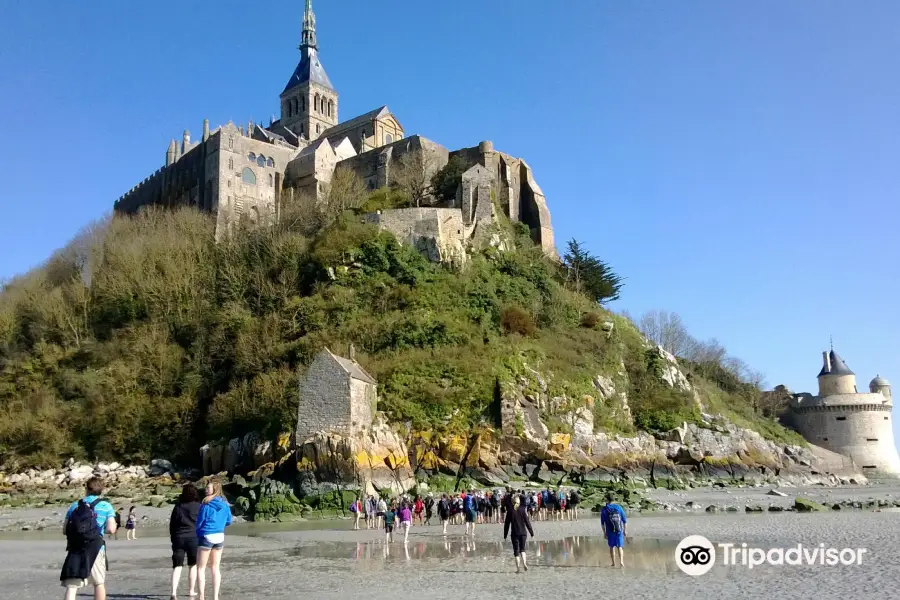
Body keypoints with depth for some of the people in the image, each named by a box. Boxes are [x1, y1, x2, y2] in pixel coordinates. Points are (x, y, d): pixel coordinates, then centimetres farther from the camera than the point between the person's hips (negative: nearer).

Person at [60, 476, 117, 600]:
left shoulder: (74, 506, 10)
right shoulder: (106, 506, 2)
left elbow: (65, 530, 8)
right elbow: (111, 529, -7)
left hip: (74, 549, 2)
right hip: (95, 549, -2)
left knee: (71, 586, -1)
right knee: (99, 584, 15)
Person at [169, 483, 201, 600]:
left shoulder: (178, 507, 6)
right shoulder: (198, 507, -3)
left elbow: (172, 524, 10)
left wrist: (173, 537, 19)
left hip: (178, 538, 2)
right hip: (193, 538, -2)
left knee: (177, 566, 4)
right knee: (193, 565, 12)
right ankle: (191, 590, 16)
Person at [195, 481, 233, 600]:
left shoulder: (206, 505, -14)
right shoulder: (225, 505, 0)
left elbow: (199, 522, -6)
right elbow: (229, 521, 9)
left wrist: (197, 534, 13)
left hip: (206, 537, -5)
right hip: (220, 537, 5)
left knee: (201, 568, 7)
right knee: (215, 568, 13)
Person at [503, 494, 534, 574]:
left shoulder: (510, 510, -2)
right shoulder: (523, 509, -3)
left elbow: (507, 523, 0)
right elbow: (527, 521, -2)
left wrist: (505, 534, 6)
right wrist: (531, 532, 5)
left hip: (514, 533, -1)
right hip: (523, 532, 1)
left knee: (516, 551, 5)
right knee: (522, 549, 16)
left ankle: (518, 568, 0)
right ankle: (524, 563, -6)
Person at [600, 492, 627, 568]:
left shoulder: (604, 509, -3)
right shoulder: (619, 508, -2)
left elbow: (602, 523, -3)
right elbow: (625, 521, -1)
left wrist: (604, 533, 4)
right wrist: (625, 530, 9)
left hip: (610, 531, 0)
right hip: (619, 530, 0)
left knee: (612, 547, 13)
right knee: (620, 547, 6)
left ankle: (613, 563, 16)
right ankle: (621, 561, -12)